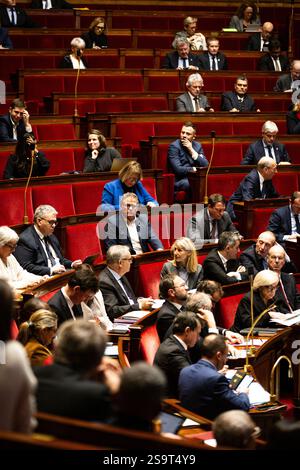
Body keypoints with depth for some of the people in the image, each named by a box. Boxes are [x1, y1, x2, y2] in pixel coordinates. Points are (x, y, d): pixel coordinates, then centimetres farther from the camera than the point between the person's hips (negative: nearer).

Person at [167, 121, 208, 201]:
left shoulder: (198, 146, 11)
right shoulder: (174, 146, -5)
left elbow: (205, 166, -2)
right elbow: (178, 170, -16)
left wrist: (191, 150, -8)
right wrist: (194, 169, -6)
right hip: (179, 180, -5)